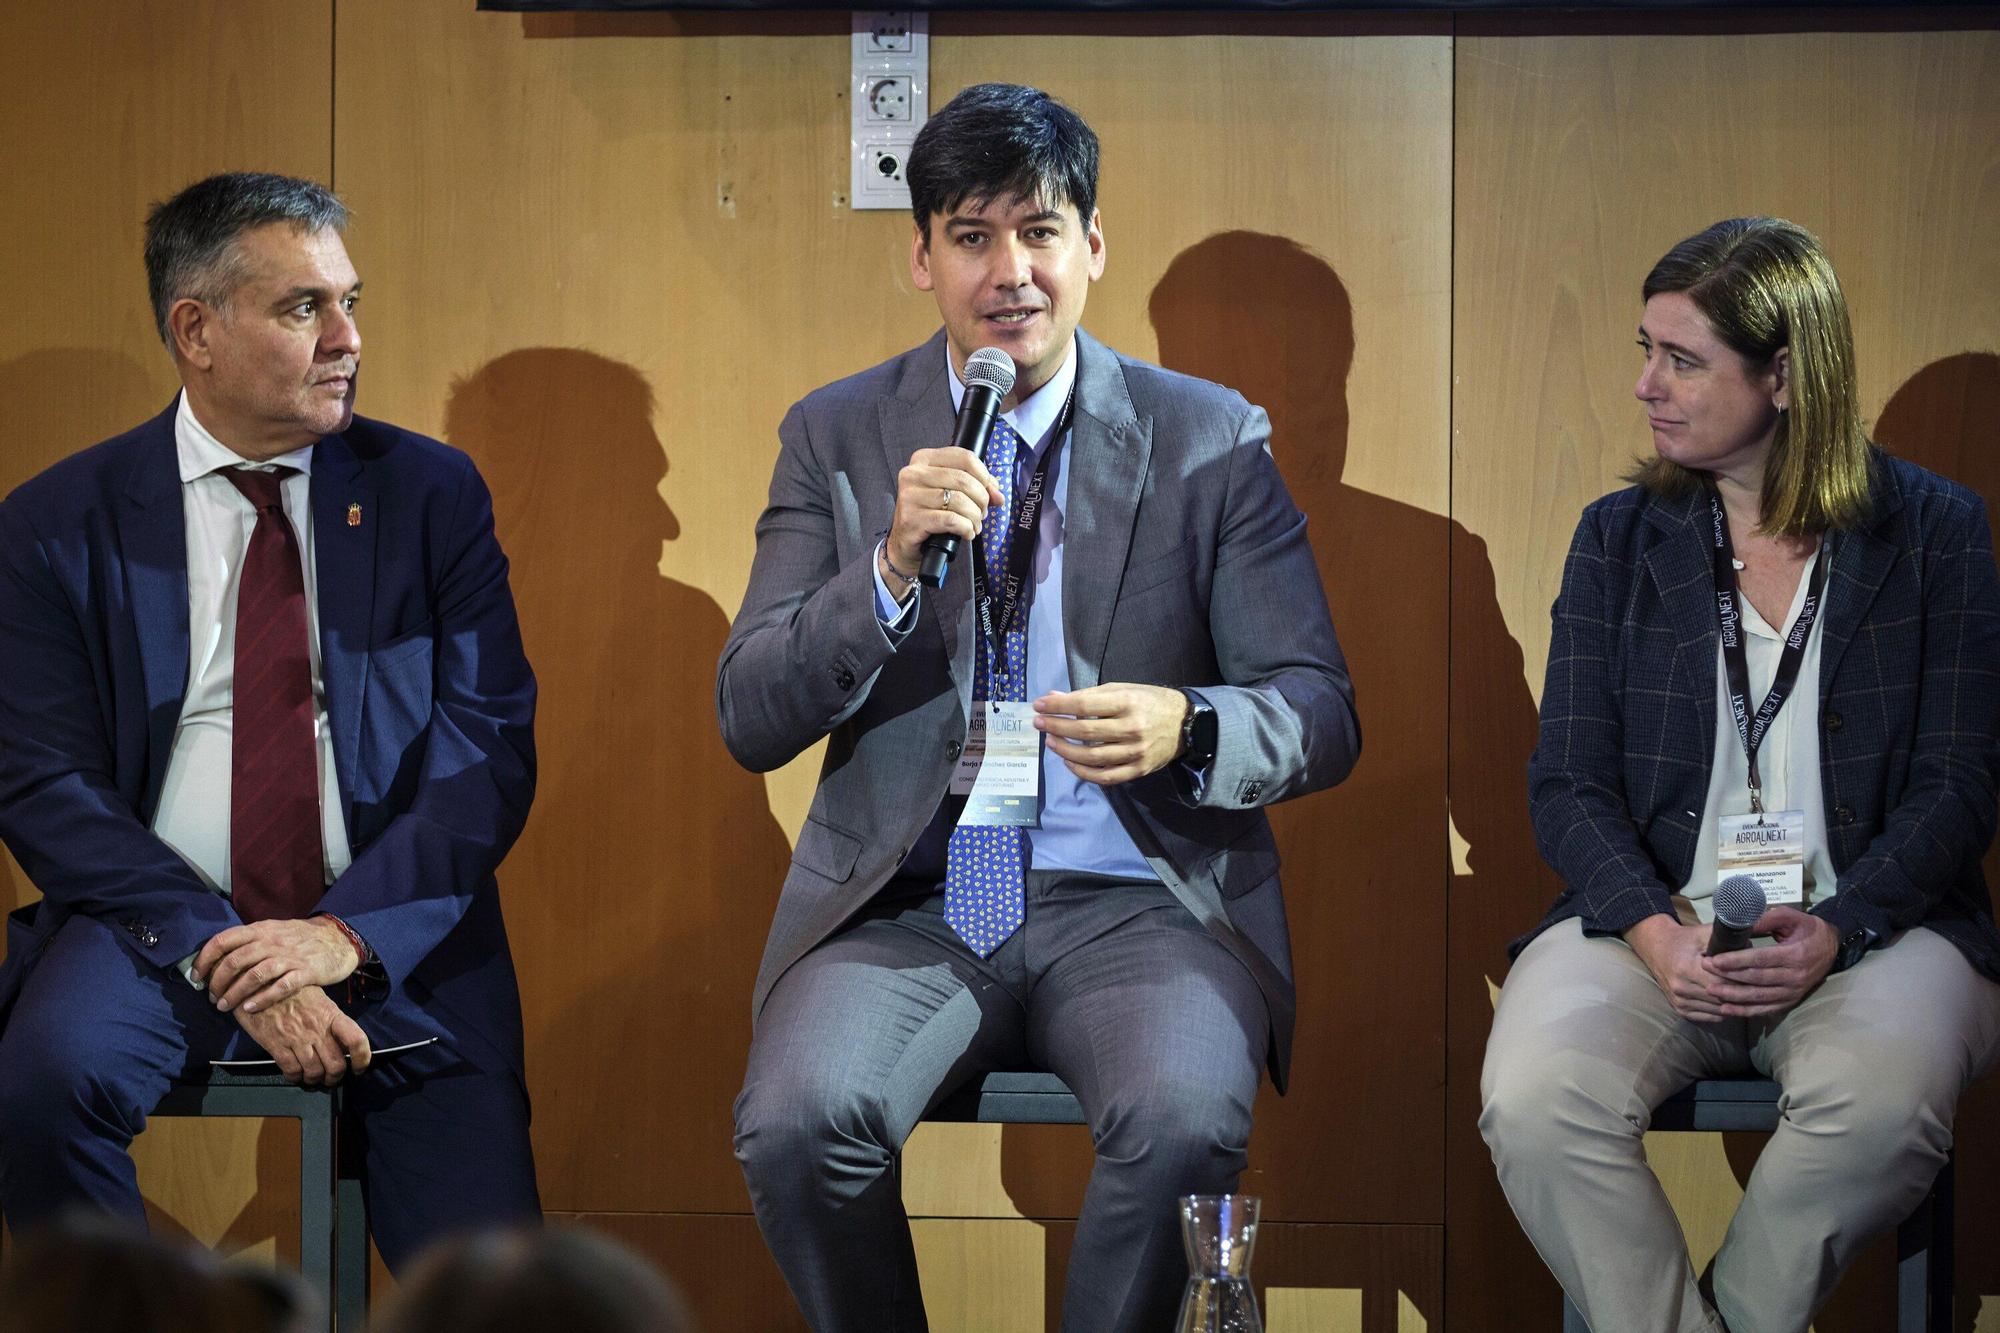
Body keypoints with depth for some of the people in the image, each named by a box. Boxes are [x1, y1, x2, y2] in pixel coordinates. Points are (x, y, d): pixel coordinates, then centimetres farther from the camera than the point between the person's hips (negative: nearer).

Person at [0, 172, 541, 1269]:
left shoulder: (431, 495, 7)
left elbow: (492, 752, 0)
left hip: (390, 932, 1)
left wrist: (347, 930, -15)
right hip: (161, 922, 0)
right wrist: (217, 955, -17)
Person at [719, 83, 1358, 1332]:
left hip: (1130, 900, -1)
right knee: (798, 1121, -29)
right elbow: (750, 720, 2)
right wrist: (892, 568, -16)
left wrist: (1187, 729, -20)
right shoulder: (836, 436, 8)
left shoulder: (1212, 442, 5)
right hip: (904, 903, 1)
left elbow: (1322, 713, 3)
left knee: (1185, 1123, -33)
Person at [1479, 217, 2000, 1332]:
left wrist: (1836, 932, -16)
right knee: (1534, 1102, -30)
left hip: (1869, 922, -1)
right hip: (1653, 918, 2)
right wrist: (1654, 931, -15)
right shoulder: (1619, 539, 12)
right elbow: (1571, 783, 6)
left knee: (1884, 1096, -36)